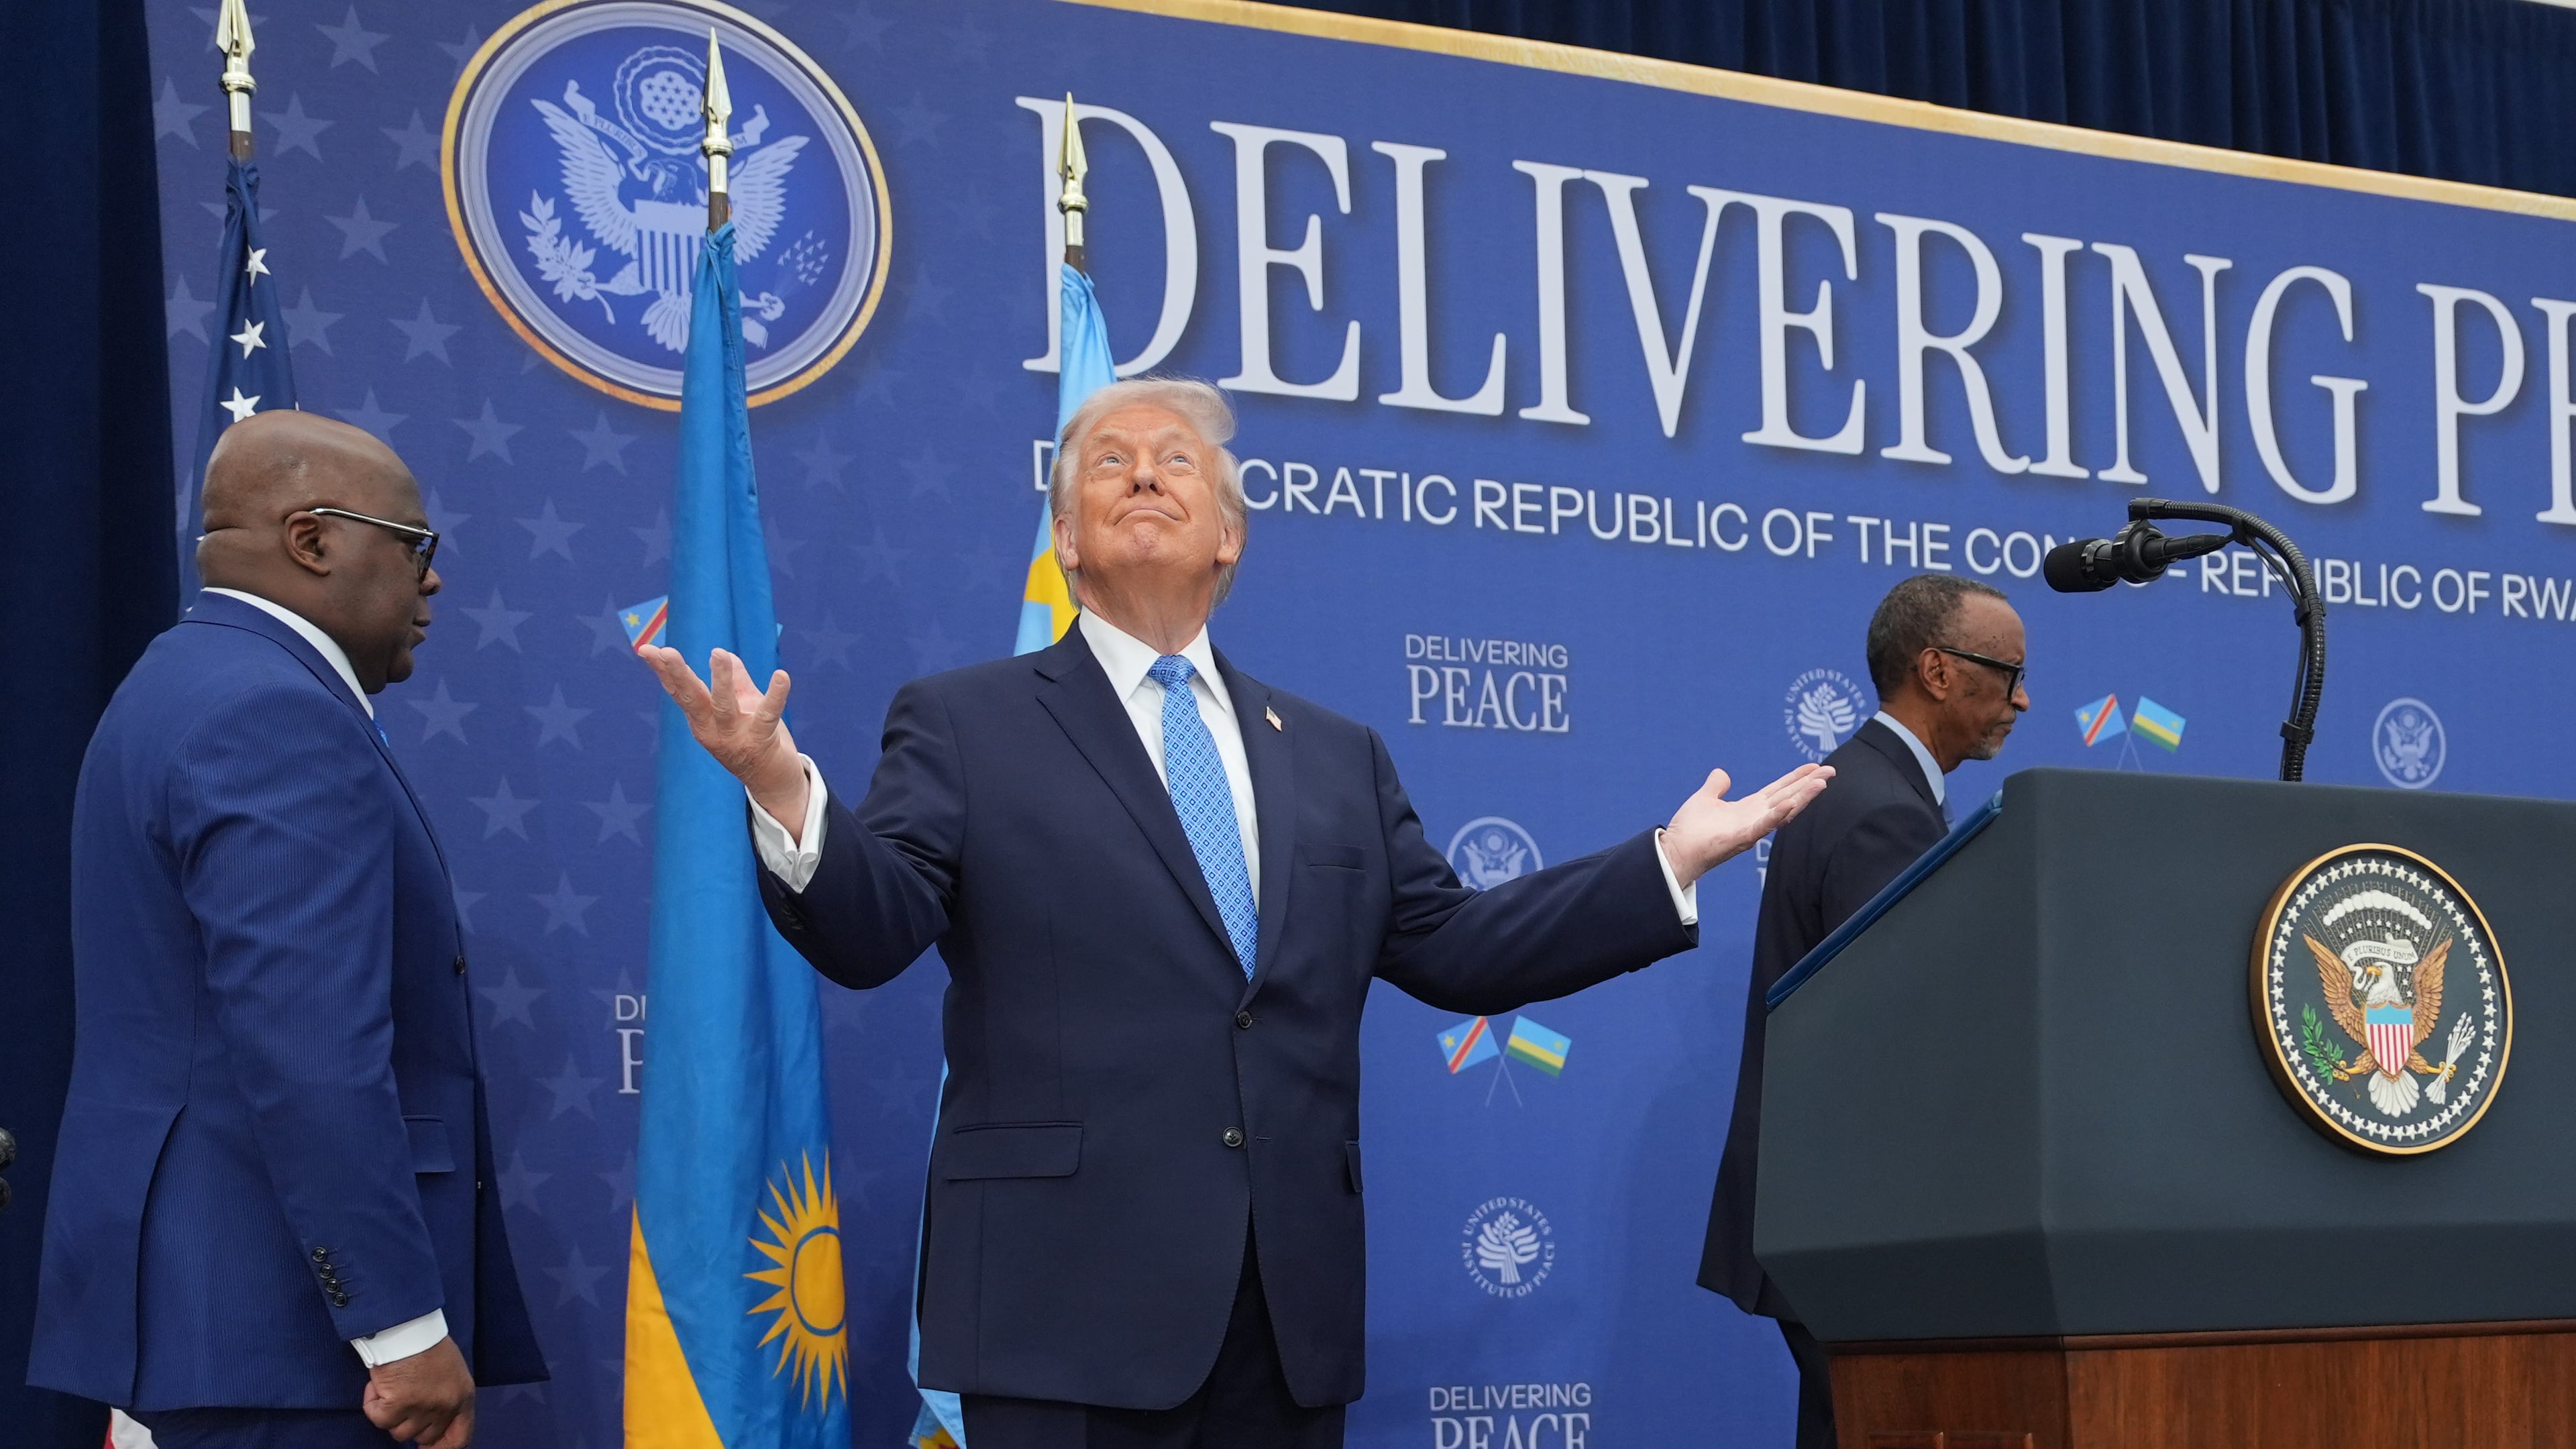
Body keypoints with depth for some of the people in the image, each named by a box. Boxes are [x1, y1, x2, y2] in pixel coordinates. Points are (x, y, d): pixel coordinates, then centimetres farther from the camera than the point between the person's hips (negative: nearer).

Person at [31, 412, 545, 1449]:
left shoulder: (191, 686, 17)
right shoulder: (277, 715, -16)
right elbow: (309, 1059, -25)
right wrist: (408, 1325, -22)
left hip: (196, 1284, 10)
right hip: (276, 1311, -10)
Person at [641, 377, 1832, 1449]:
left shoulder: (1336, 756, 19)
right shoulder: (964, 727, 6)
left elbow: (1452, 949, 16)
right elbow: (869, 931, -6)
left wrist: (1671, 860, 11)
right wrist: (784, 790, -26)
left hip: (1291, 1305, 5)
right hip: (1072, 1294, -4)